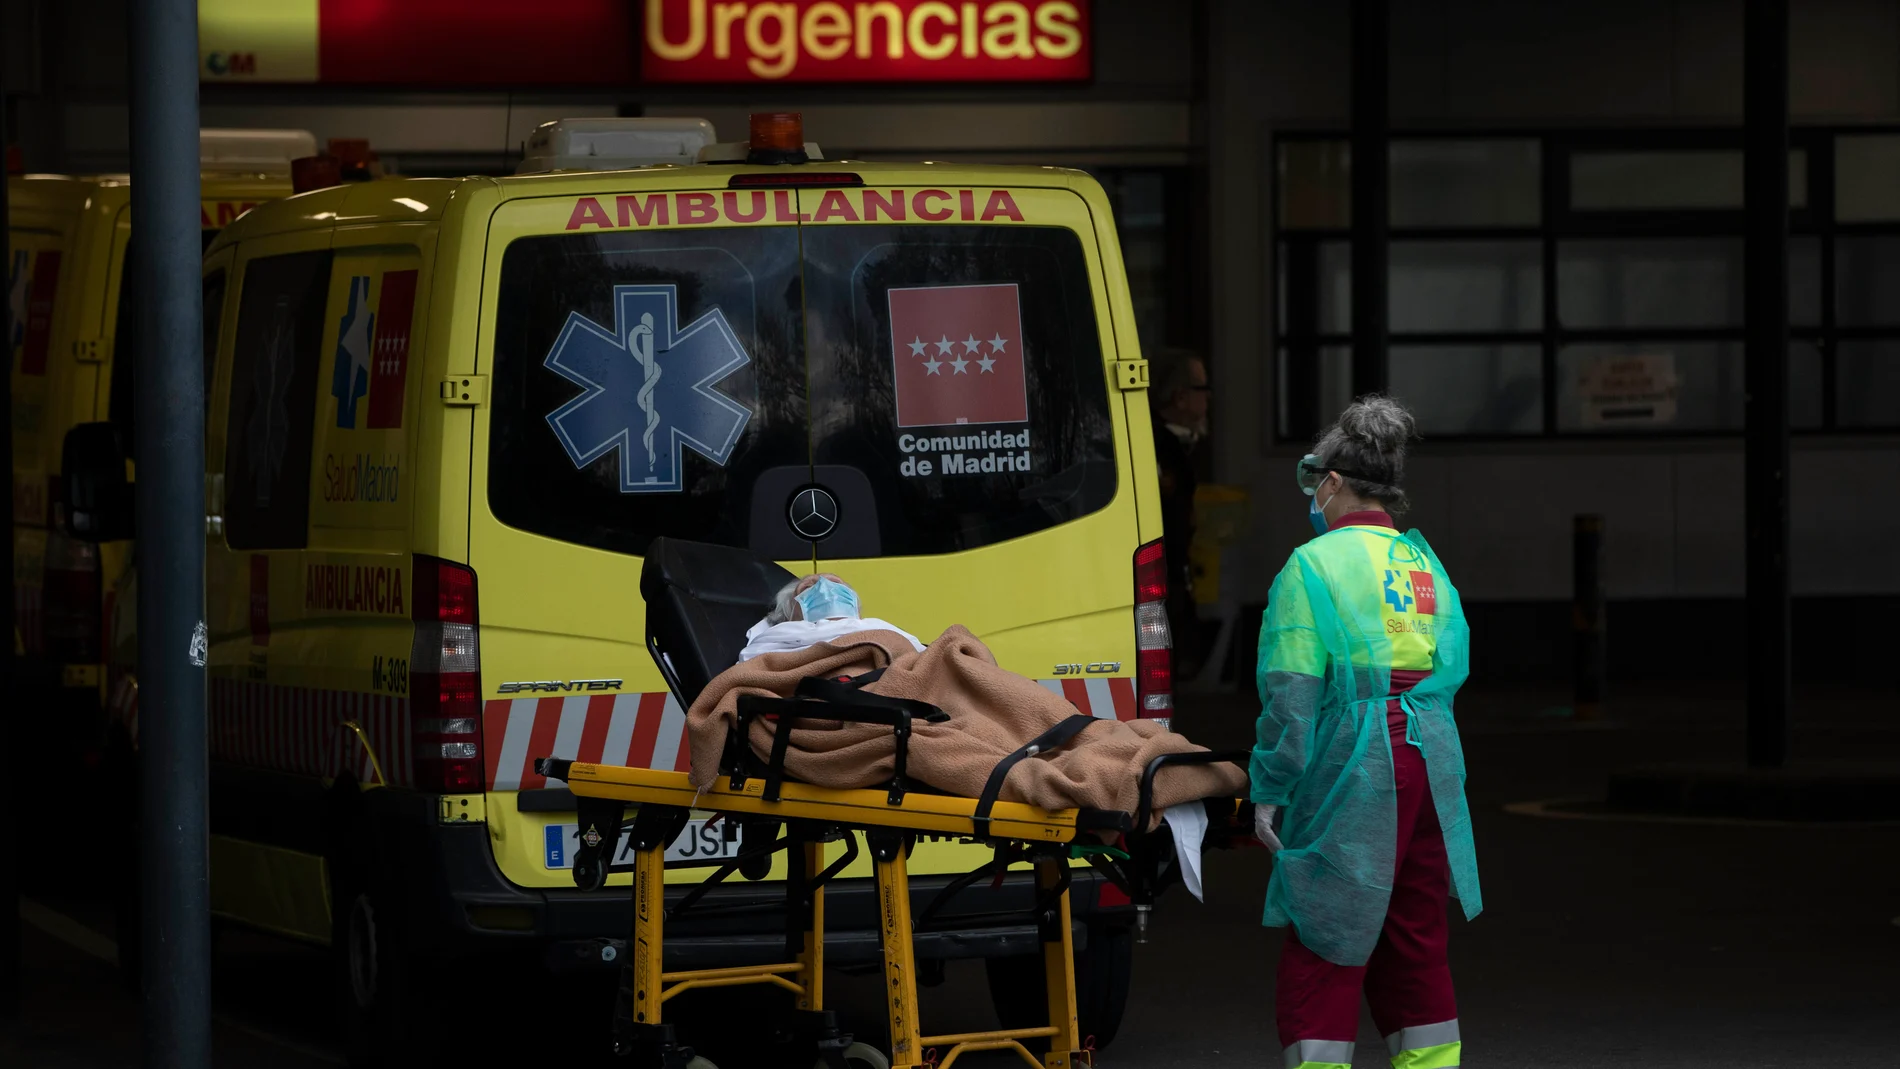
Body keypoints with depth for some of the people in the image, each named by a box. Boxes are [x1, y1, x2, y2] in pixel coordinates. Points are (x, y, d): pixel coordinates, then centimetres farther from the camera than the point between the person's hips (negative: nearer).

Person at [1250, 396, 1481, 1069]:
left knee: (1323, 947, -2)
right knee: (1413, 942, 16)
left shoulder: (1314, 565, -7)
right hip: (1430, 765, 6)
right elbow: (1449, 673, 16)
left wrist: (1270, 790, -9)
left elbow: (1293, 693, -12)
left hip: (1350, 774, -6)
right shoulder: (1426, 566, 13)